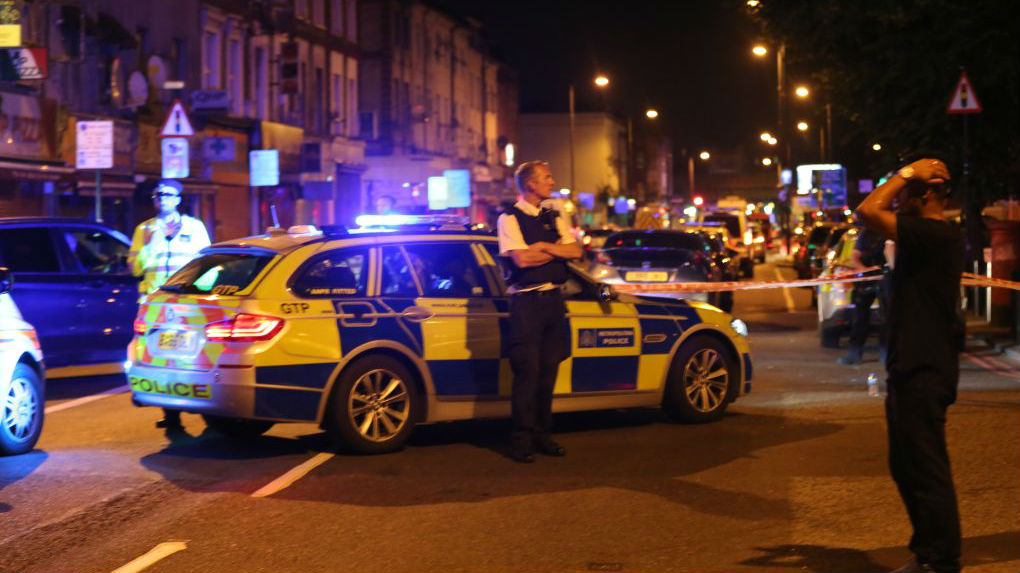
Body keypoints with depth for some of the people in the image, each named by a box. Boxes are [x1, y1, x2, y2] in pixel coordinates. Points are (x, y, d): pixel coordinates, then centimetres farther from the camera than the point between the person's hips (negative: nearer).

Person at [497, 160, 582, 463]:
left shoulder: (555, 218, 15)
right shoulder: (509, 219, -4)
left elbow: (575, 251, 2)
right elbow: (521, 259, -17)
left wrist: (544, 246, -11)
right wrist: (557, 250, -4)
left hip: (553, 300, 6)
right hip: (526, 301, -6)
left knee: (548, 371, 8)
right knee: (527, 372, -7)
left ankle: (542, 435, 17)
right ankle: (521, 441, 1)